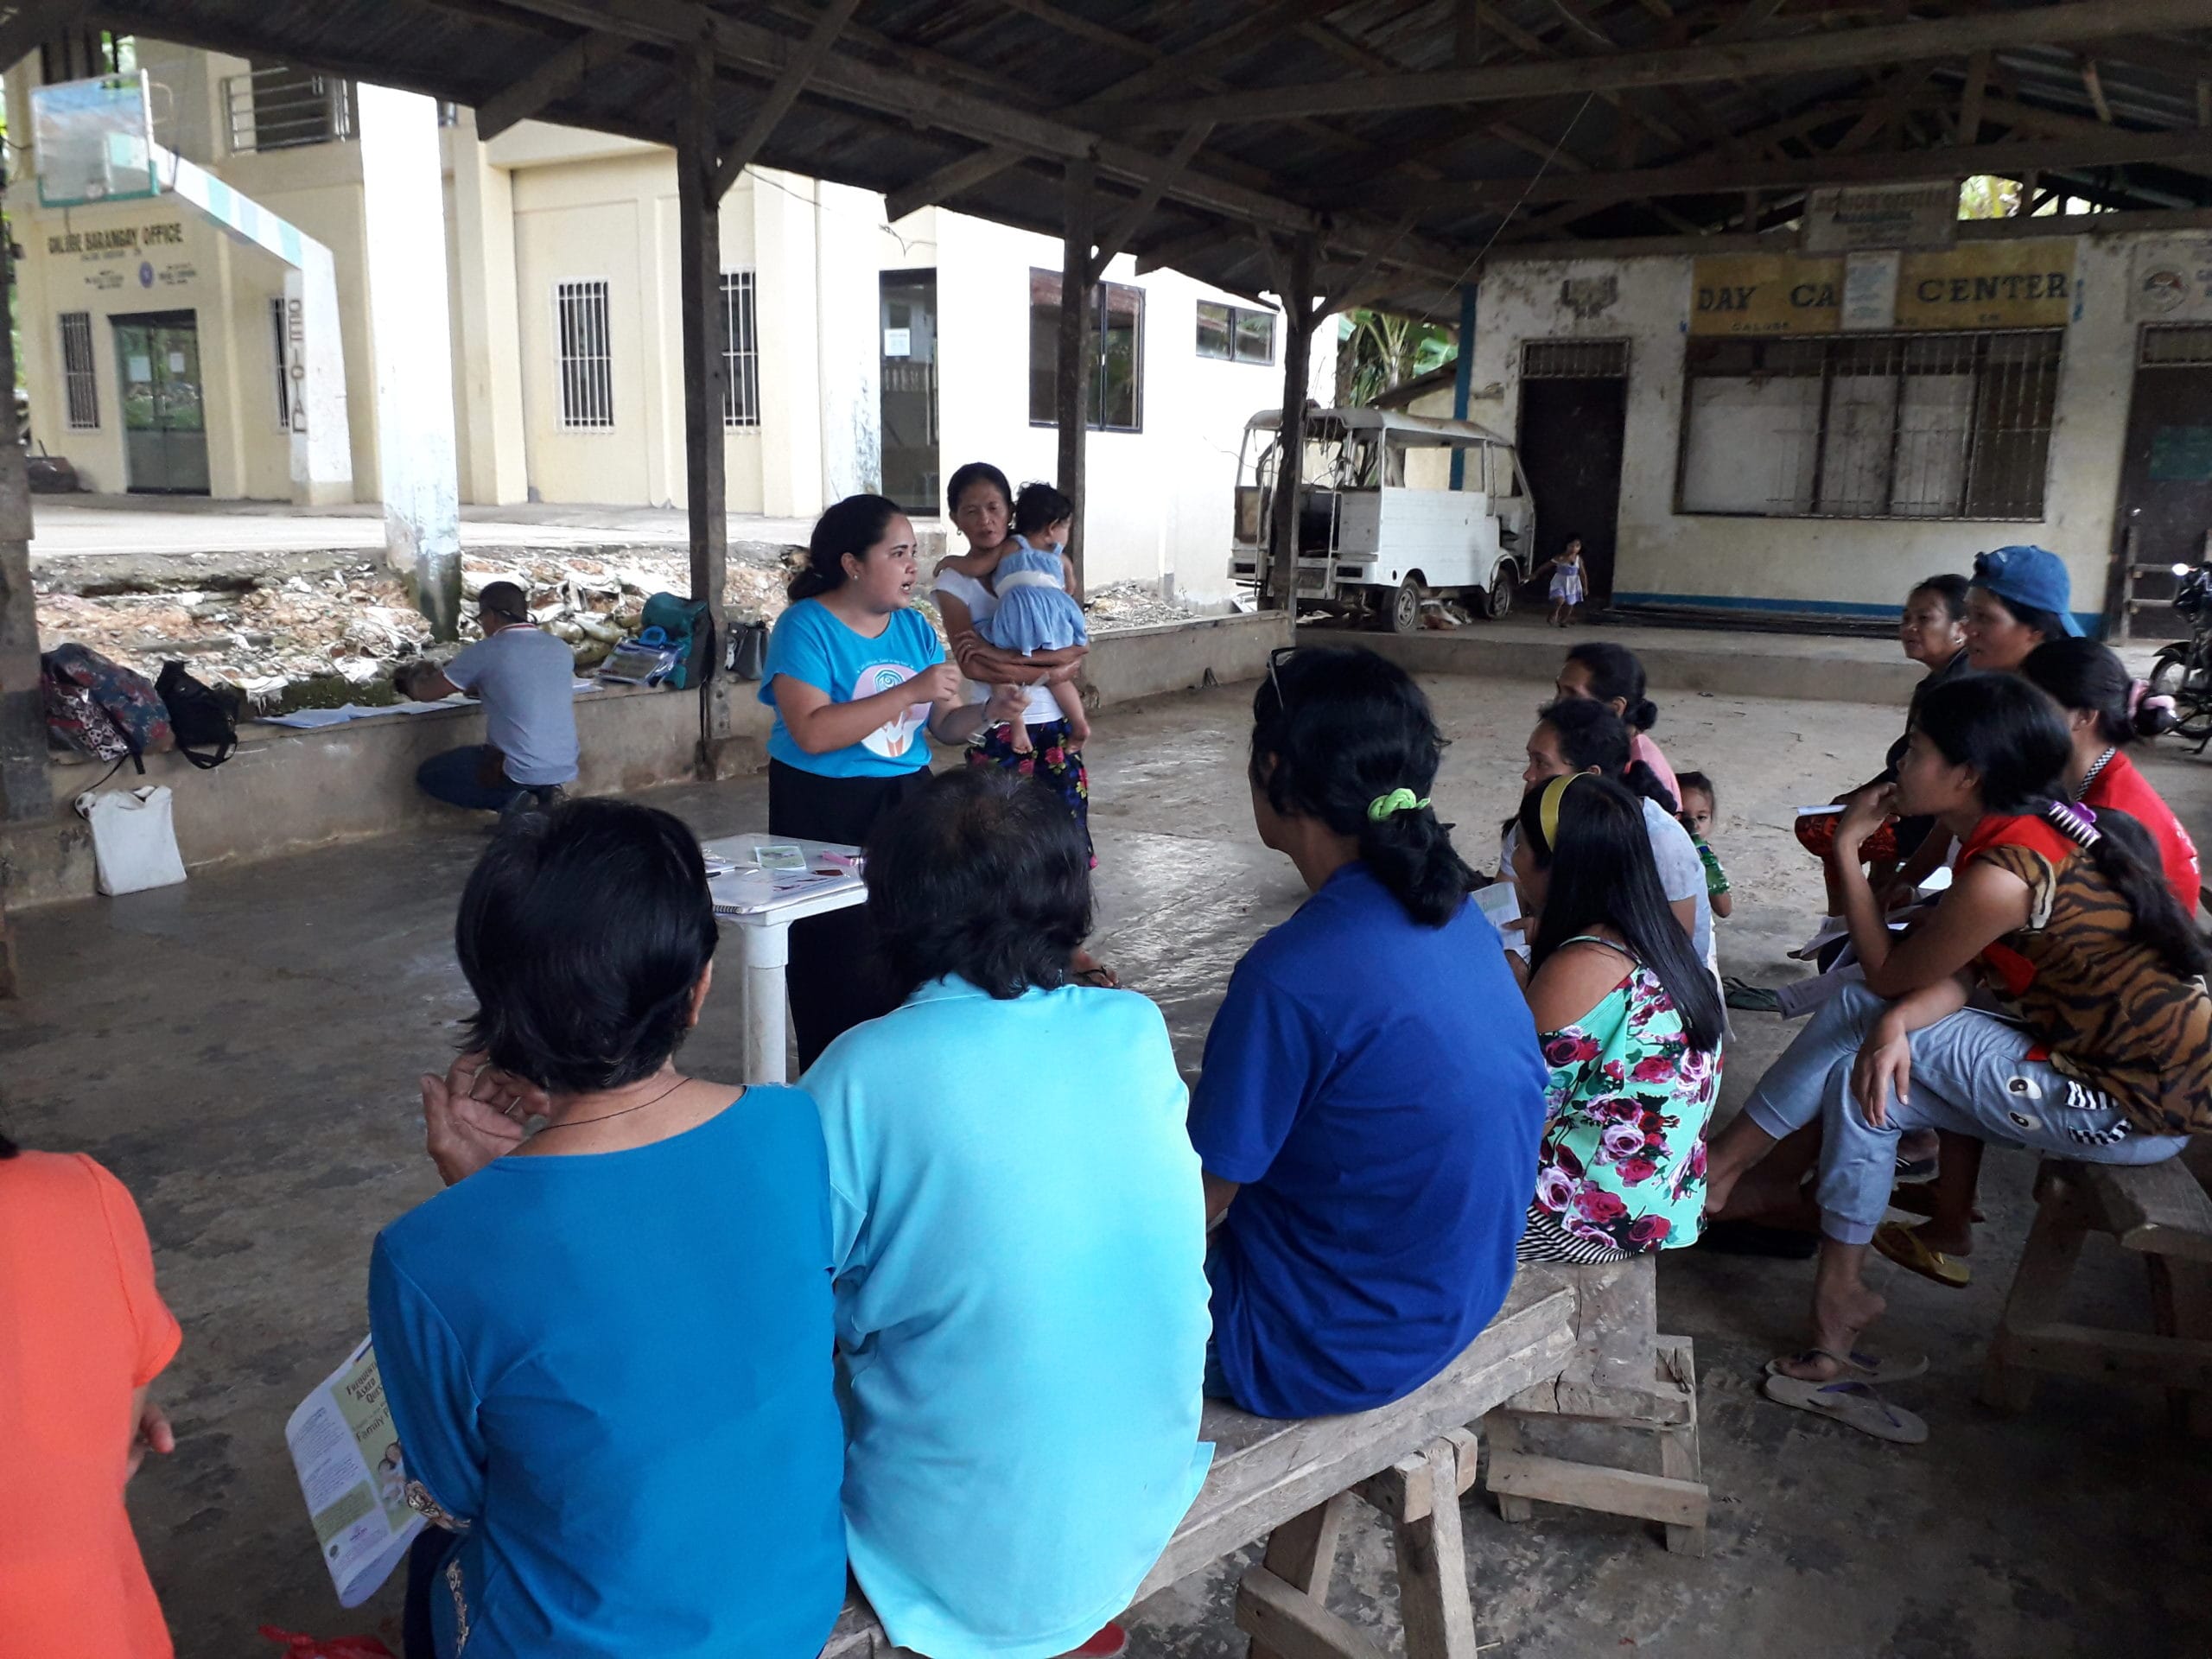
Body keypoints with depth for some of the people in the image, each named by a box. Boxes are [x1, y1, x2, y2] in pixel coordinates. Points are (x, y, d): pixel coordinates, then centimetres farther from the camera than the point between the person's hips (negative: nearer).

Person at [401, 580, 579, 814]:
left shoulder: (486, 652, -9)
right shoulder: (561, 649, 6)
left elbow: (426, 692, 3)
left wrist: (417, 676, 25)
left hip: (520, 771, -6)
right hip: (565, 769, 6)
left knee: (428, 776, 18)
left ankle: (509, 801, 1)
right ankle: (544, 790, 11)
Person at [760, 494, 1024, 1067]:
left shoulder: (914, 627, 9)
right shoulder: (806, 627, -10)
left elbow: (945, 725, 11)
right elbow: (812, 731, -24)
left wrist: (987, 711, -12)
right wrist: (911, 691, -23)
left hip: (905, 802, 5)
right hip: (826, 813, -5)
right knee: (842, 969, 0)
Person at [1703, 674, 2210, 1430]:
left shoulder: (2002, 875, -27)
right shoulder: (2048, 823, 3)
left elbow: (1888, 973, -10)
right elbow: (1957, 977, 1)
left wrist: (1846, 850, -6)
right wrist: (1898, 1021, -19)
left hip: (2134, 1105, -9)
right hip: (2146, 1060, 9)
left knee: (1863, 1078, -11)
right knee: (1858, 1013, 2)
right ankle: (1731, 1168, 8)